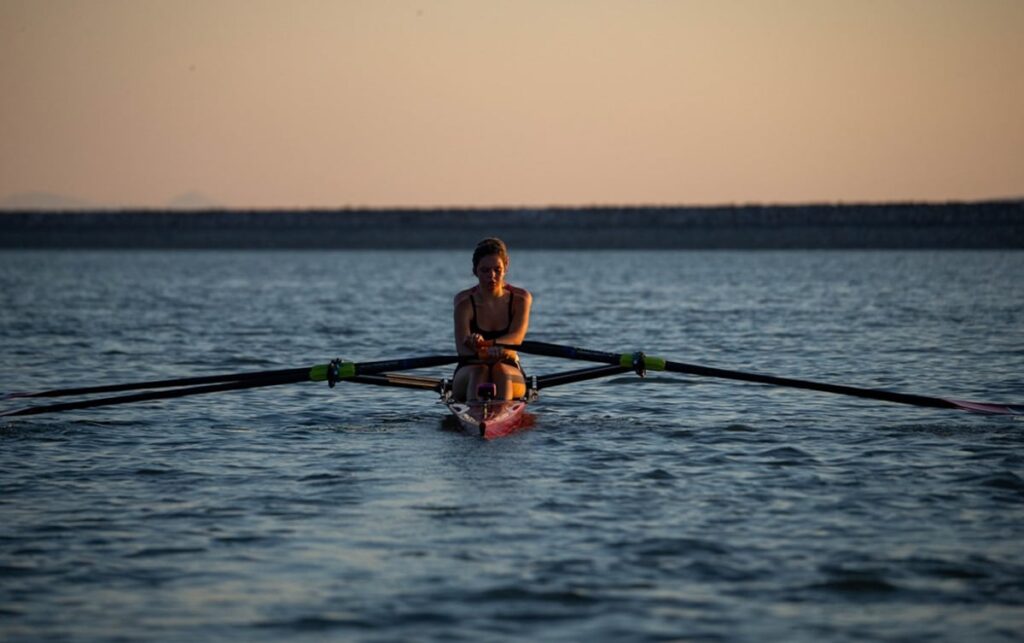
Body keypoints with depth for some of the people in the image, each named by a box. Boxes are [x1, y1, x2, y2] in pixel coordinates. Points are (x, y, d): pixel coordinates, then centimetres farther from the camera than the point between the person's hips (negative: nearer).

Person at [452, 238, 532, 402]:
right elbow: (462, 345, -19)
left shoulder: (520, 298, -1)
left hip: (510, 376, 0)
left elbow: (516, 337, -19)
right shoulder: (464, 300, -4)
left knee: (500, 370, -33)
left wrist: (487, 344, -40)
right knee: (479, 371, -34)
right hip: (468, 375, 0)